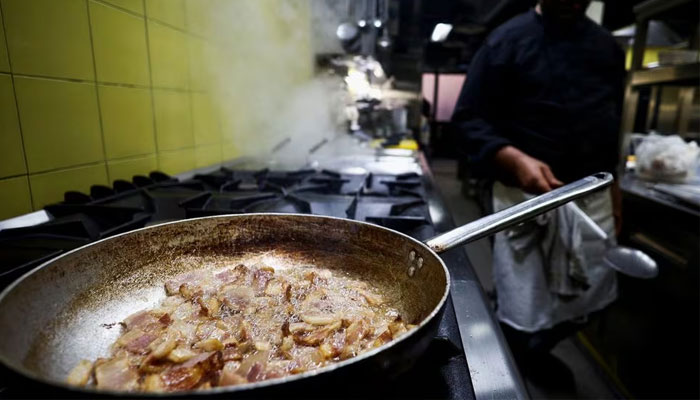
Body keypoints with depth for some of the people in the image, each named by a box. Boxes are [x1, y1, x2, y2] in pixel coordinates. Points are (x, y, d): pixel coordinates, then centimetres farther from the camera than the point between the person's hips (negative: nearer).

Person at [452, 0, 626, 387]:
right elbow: (469, 119, -11)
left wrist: (612, 187, 16)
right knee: (523, 318, -4)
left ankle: (536, 356, 44)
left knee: (582, 304, 16)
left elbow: (612, 127, 19)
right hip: (528, 197, -6)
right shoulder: (508, 40, -5)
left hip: (593, 198, 6)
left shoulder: (607, 46, 12)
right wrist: (516, 161, -25)